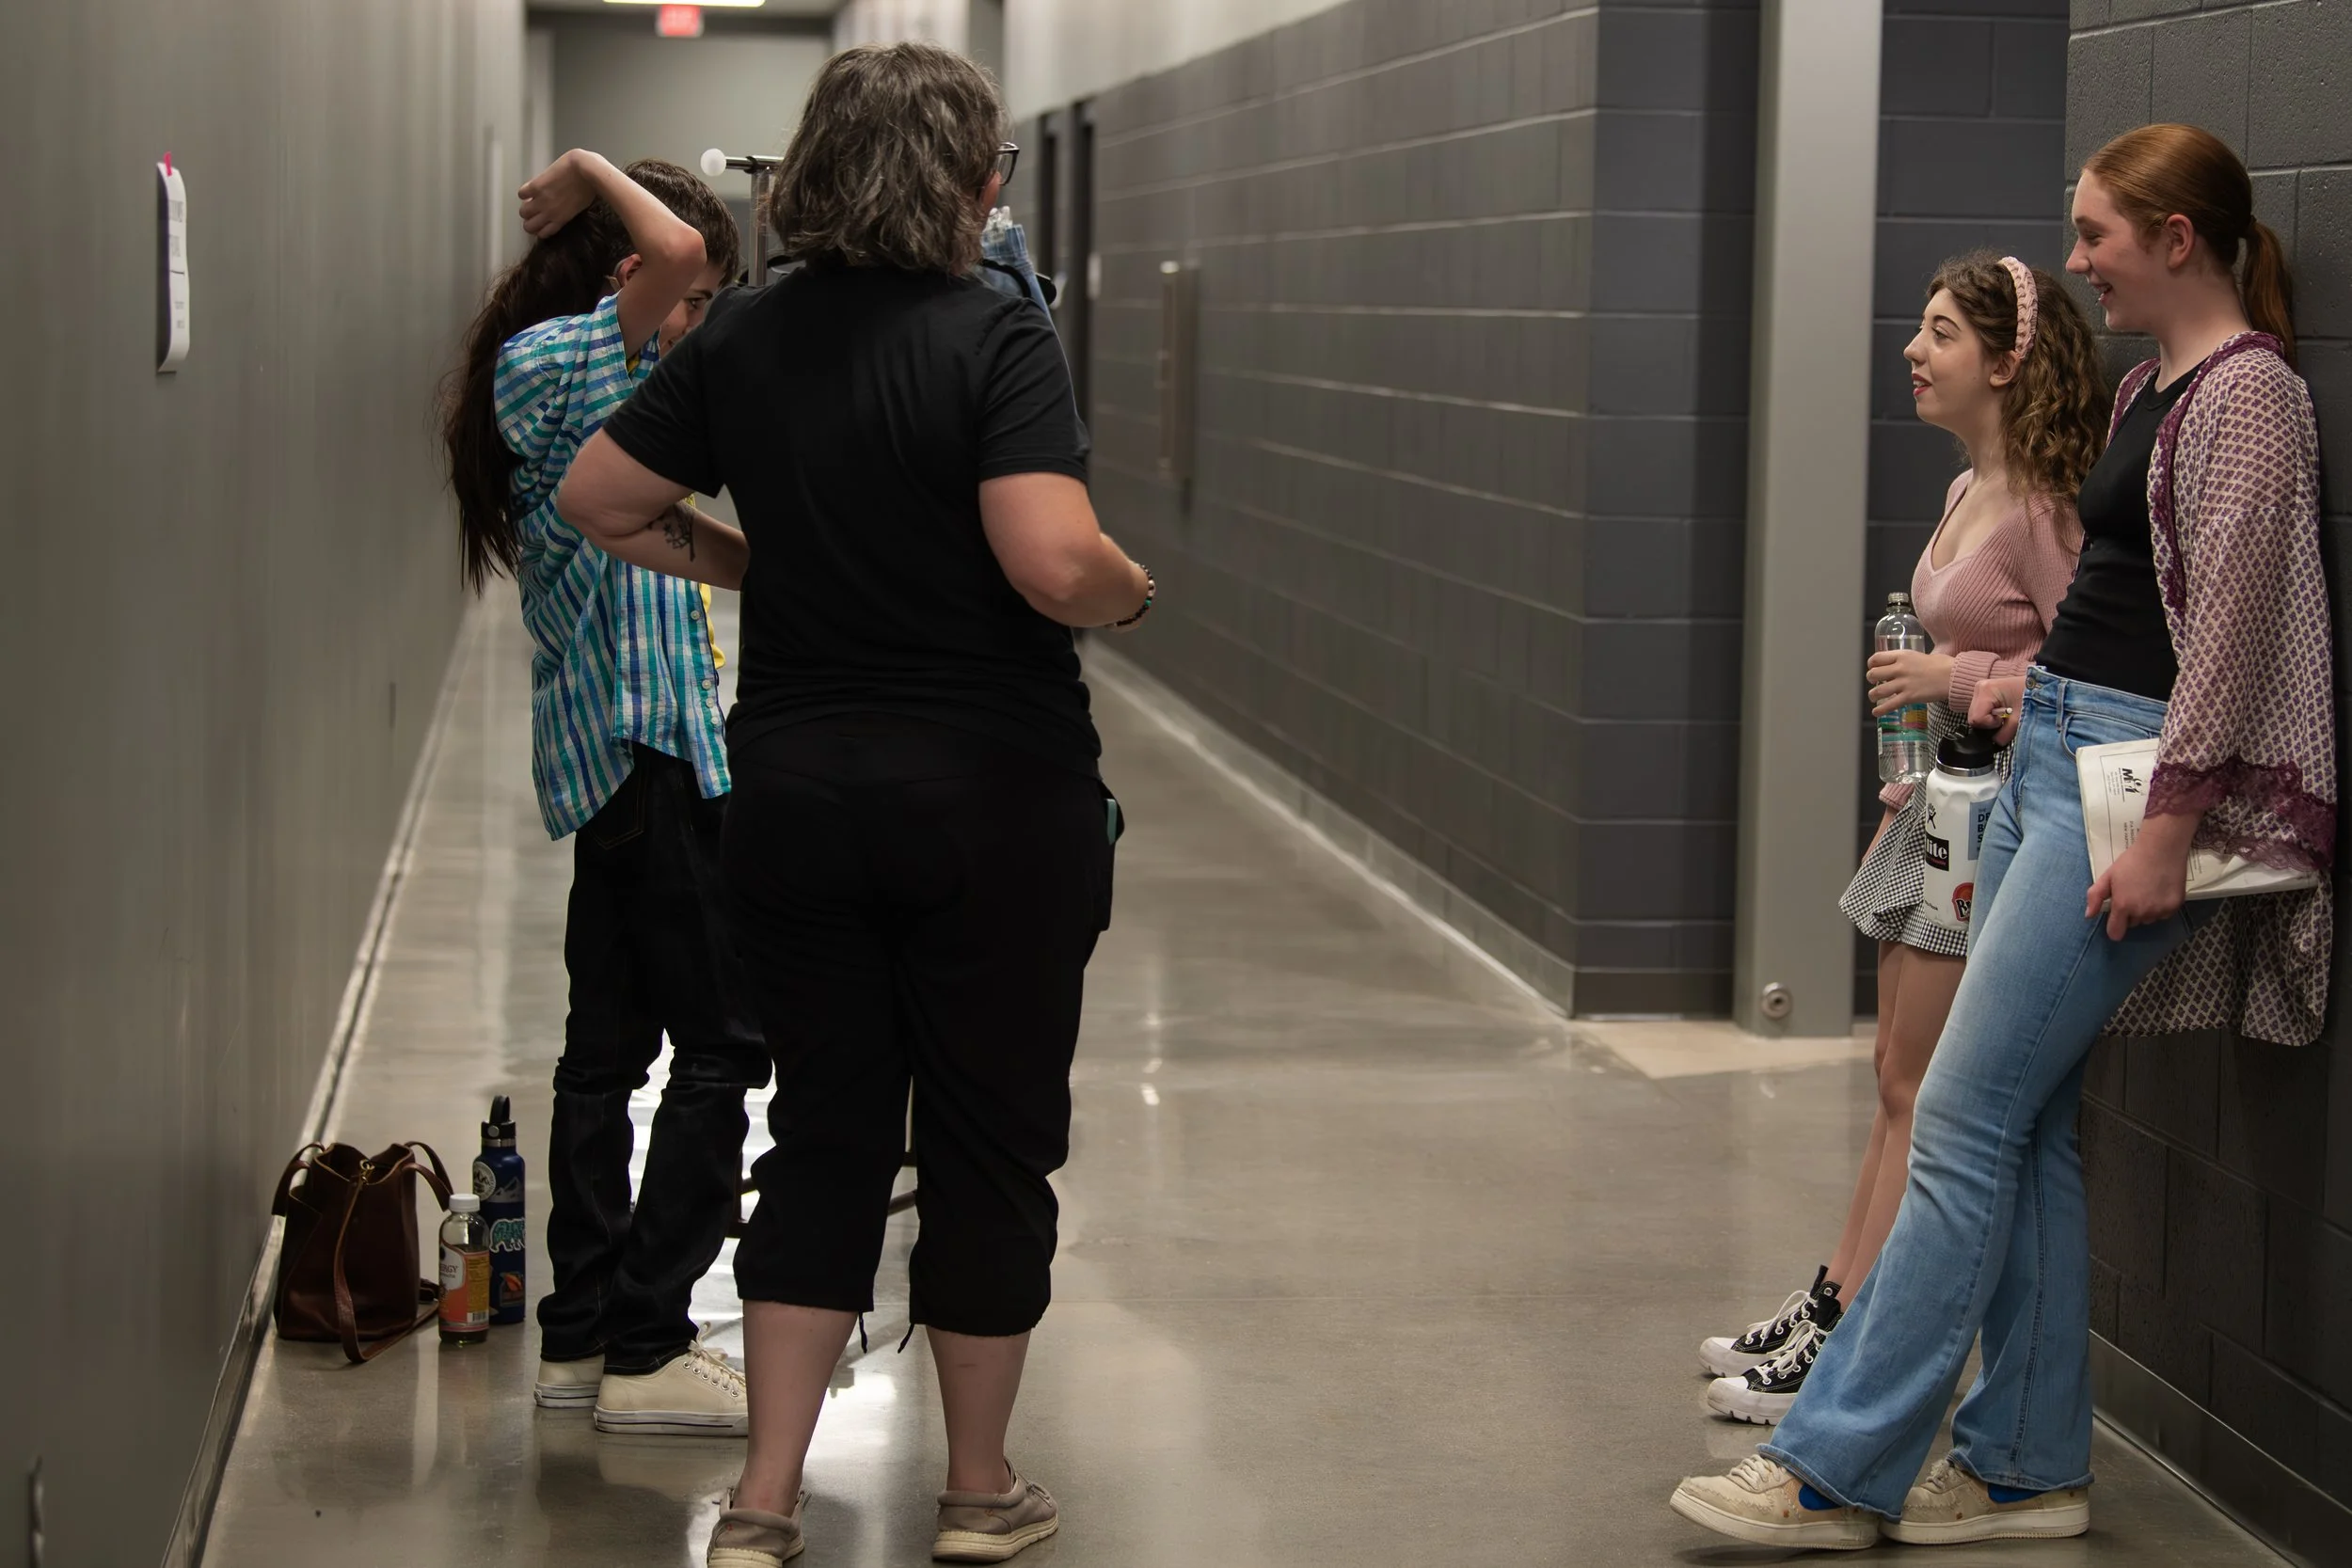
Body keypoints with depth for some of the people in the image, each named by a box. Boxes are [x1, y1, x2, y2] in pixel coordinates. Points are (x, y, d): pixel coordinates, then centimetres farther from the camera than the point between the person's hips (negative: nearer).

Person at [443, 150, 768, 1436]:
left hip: (612, 747, 11)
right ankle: (646, 1350, -5)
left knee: (609, 1042, 13)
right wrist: (592, 171, -10)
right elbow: (673, 251, -24)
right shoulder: (548, 361, -14)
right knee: (723, 1043, -8)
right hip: (645, 748, -11)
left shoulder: (573, 369, 15)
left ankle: (581, 1336, 19)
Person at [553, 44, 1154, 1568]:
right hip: (990, 797, -4)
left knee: (825, 1130, 12)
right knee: (991, 1138, 10)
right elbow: (1053, 560, -26)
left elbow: (598, 498, 10)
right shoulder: (993, 337, -14)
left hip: (793, 787, 5)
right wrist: (1131, 589, -6)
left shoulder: (745, 339, 3)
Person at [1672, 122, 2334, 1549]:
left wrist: (2166, 831, -21)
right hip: (2051, 752, 10)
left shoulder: (2250, 391, -12)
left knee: (1966, 1121, -9)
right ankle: (2027, 1464, 17)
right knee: (2029, 1125, 10)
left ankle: (1836, 1469, -4)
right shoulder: (2152, 387, 17)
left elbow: (2231, 624, -18)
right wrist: (2030, 678, 10)